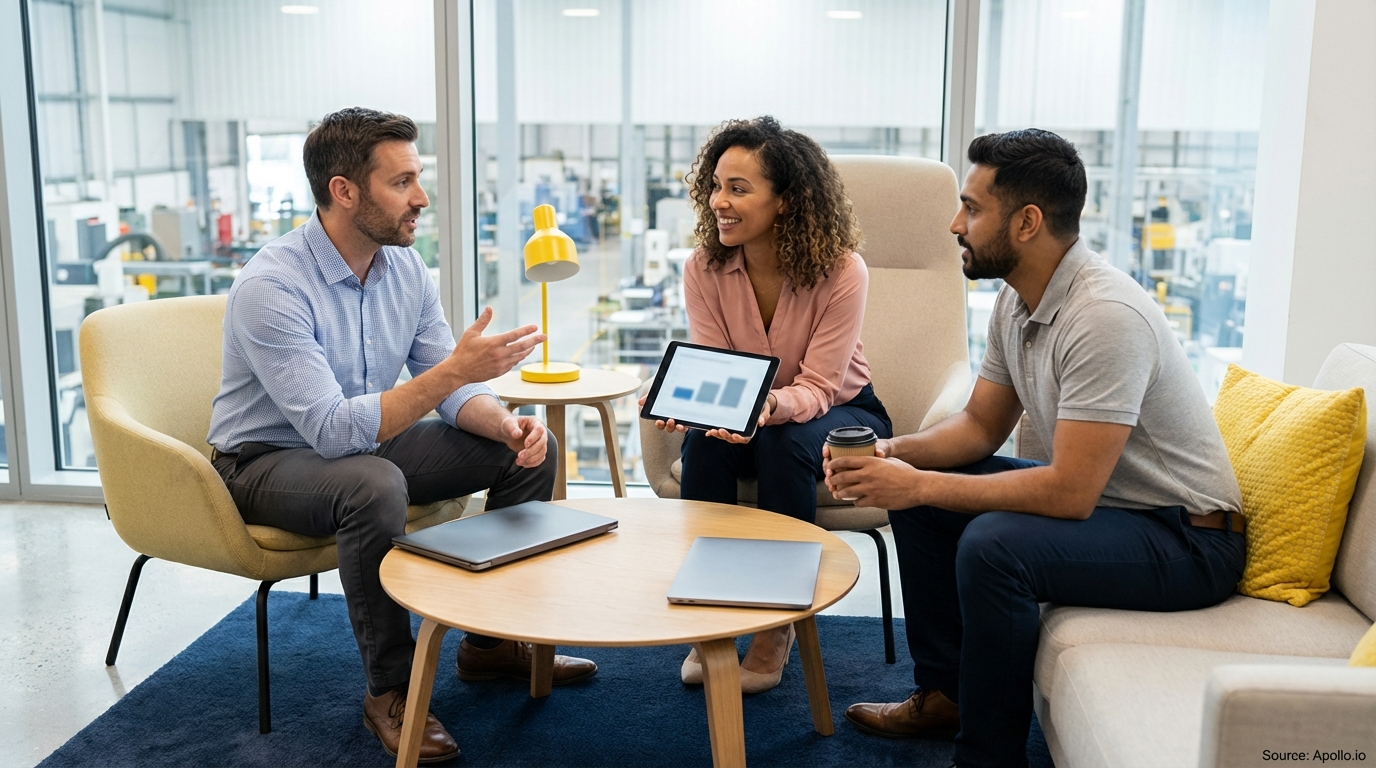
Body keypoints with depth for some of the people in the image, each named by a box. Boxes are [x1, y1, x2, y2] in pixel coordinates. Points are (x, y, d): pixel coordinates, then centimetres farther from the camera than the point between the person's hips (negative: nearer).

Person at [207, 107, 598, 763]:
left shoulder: (405, 268, -4)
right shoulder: (270, 288, -27)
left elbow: (451, 391, 0)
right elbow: (332, 430, -35)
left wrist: (507, 424, -23)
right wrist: (454, 369, -40)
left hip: (365, 444, 7)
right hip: (268, 459, -7)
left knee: (530, 451, -3)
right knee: (373, 485, -40)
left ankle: (492, 640, 11)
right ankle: (390, 690, -18)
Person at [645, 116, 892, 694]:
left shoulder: (840, 272, -24)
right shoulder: (704, 268, -13)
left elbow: (816, 388, -25)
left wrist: (771, 404, -48)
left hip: (840, 413, -2)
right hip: (746, 417, 3)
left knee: (784, 442, -35)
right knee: (702, 440, -30)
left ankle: (775, 627, -17)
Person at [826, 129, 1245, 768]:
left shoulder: (1105, 316, -28)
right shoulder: (1017, 300, 1)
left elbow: (1069, 492, -31)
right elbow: (981, 424, 9)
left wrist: (921, 484, -26)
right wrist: (895, 452, -10)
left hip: (1188, 540, -9)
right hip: (1097, 497, 9)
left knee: (993, 544, -32)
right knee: (914, 489, 5)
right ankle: (942, 695, 15)